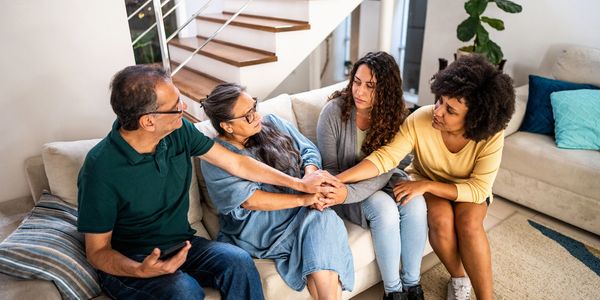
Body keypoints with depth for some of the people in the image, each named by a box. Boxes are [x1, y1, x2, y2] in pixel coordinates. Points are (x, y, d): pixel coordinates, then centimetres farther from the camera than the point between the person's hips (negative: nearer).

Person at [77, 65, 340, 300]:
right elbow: (98, 251, -11)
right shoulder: (101, 169, -22)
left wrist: (299, 183, 5)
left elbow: (237, 163, 2)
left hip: (182, 245, 5)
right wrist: (140, 271, -33)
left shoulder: (179, 131, -8)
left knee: (238, 262, -23)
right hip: (126, 263, -4)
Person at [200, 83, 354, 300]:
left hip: (302, 215, 5)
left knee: (322, 221, -28)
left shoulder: (273, 123, 8)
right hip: (264, 230, -4)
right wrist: (303, 199, -23)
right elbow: (250, 200, -17)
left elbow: (308, 150, 9)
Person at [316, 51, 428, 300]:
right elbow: (329, 167, -13)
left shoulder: (394, 116, -12)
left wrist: (349, 193, -37)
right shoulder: (333, 112, -19)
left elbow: (382, 169, -20)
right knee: (385, 209, -31)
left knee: (415, 203, -25)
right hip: (346, 184, -3)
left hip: (380, 181, 3)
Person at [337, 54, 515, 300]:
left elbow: (479, 188, -26)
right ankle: (459, 278, -1)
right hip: (426, 184, 0)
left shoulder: (491, 136, -28)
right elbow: (385, 156, -33)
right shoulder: (419, 120, -28)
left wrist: (426, 185, -36)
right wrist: (337, 180, -45)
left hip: (468, 190, 0)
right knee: (441, 218, -30)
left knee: (469, 223, -31)